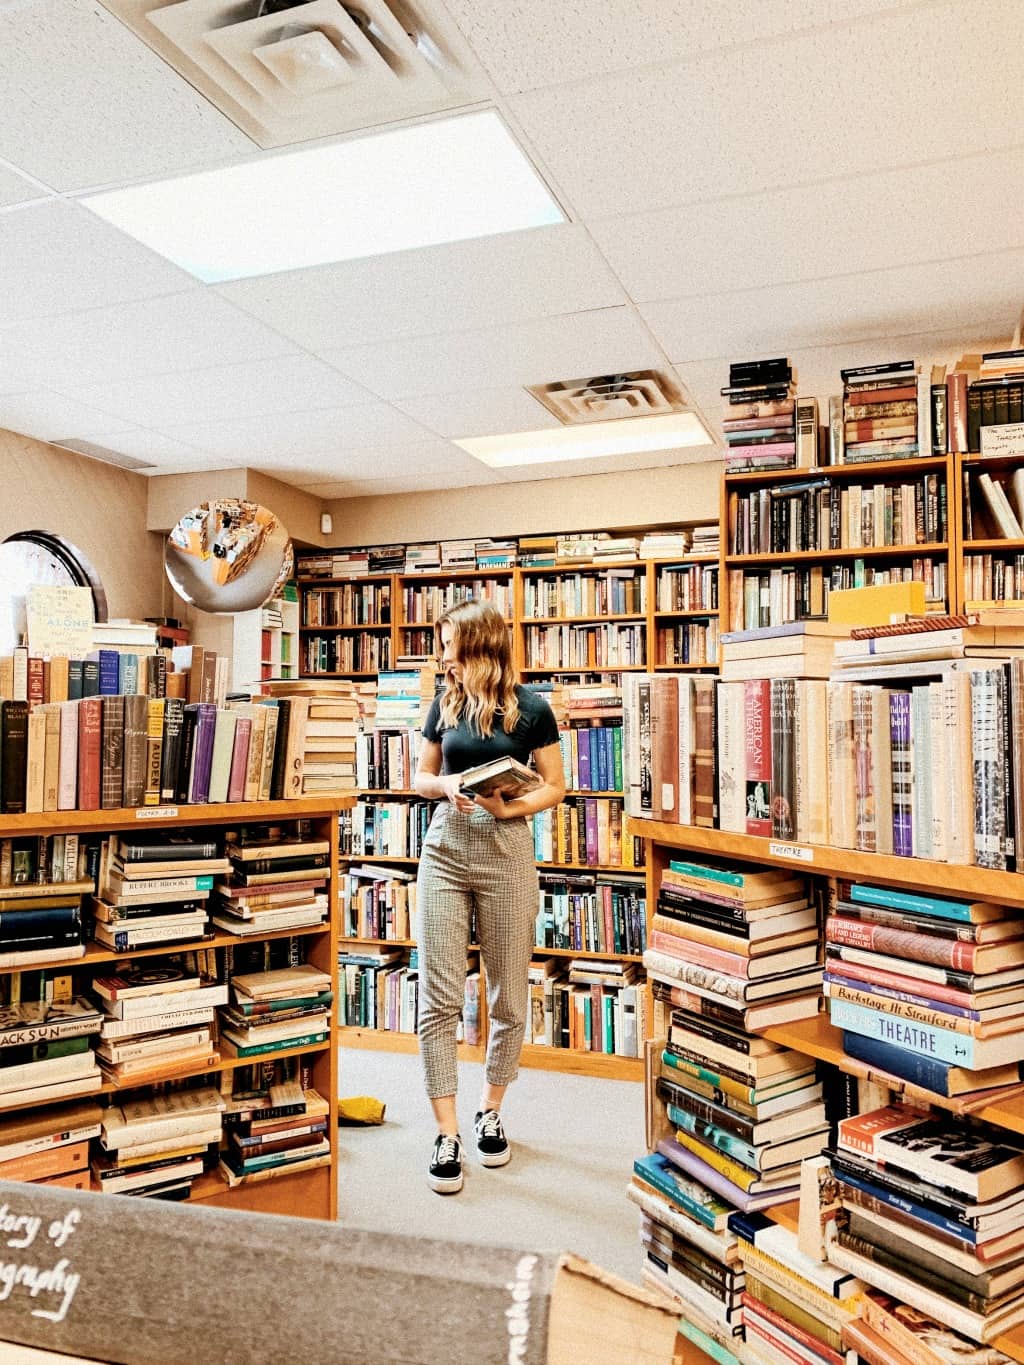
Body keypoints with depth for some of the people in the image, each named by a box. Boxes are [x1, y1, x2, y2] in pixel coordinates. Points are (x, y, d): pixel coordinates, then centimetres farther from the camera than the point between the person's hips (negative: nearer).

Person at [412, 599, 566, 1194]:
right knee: (439, 998, -1)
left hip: (508, 854, -2)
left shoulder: (531, 708, -3)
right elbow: (423, 776, 14)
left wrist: (509, 807, -17)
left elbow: (555, 787, 0)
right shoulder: (445, 704, 8)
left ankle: (491, 1111, 31)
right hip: (445, 849, 3)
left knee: (510, 996, 9)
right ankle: (447, 1134, 10)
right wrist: (444, 785, -8)